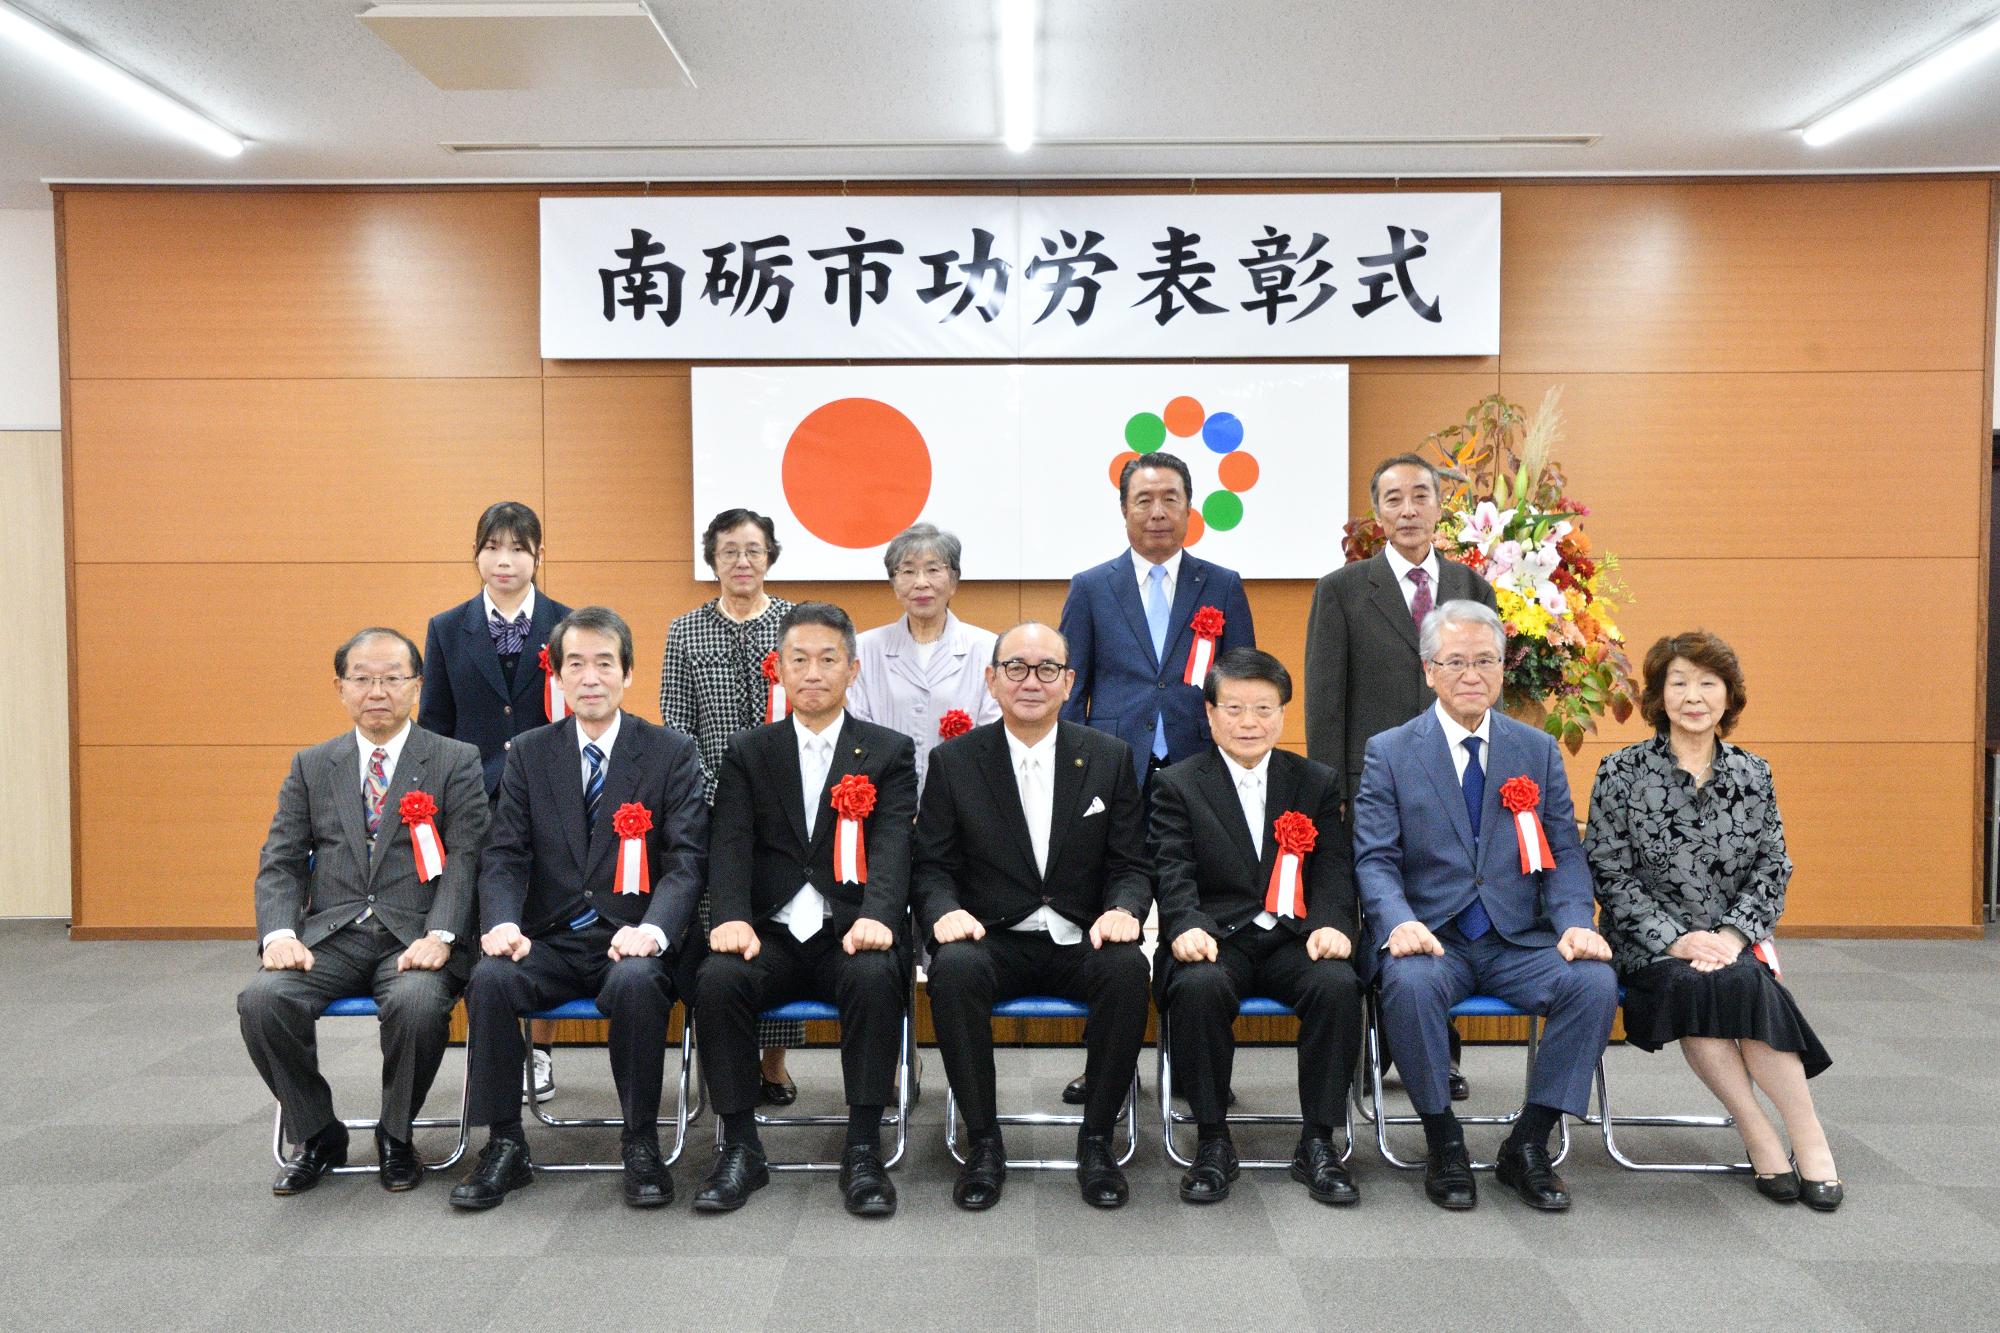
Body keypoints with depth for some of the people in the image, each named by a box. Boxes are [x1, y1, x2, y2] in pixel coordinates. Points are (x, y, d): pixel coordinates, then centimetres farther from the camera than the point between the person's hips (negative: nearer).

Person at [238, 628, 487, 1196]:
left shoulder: (455, 761, 4)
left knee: (417, 1002, -33)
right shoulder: (311, 766, 15)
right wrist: (279, 933, -9)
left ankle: (396, 1138, -4)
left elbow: (466, 857, -5)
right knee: (261, 999, -24)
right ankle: (317, 1135, 1)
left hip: (414, 938, -3)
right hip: (330, 935, 3)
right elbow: (280, 863, 10)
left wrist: (439, 935, -20)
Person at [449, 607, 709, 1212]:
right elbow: (505, 855, 4)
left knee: (635, 982, -34)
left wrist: (652, 928, -24)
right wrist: (503, 922, -17)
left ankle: (641, 1147, -15)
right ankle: (504, 1147, -9)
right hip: (551, 940, 3)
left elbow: (686, 859, -5)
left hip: (632, 939, -2)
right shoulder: (528, 754, 10)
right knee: (490, 977, -27)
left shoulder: (672, 753, 2)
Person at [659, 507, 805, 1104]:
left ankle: (775, 1062, 15)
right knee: (717, 929, 2)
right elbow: (676, 727, 4)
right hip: (712, 808, 1)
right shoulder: (685, 631, 7)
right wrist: (707, 797, -7)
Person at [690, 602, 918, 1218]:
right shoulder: (748, 753, 14)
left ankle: (863, 1150, -20)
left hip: (851, 934, -1)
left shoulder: (890, 752, 9)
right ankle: (741, 1147, -12)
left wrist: (876, 916, -27)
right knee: (717, 977, -28)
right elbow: (731, 845, 0)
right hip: (772, 932, 2)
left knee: (876, 977, -34)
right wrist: (732, 918, -21)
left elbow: (893, 845, -6)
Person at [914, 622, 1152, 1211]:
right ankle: (983, 1143, -14)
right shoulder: (953, 761, 4)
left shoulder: (1110, 757, 6)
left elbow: (1130, 865, 5)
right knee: (954, 968, -33)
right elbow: (932, 865, 2)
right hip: (992, 940, 0)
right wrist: (945, 911, -20)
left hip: (1082, 941, 1)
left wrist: (1122, 909, -18)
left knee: (1128, 968, -31)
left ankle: (1096, 1140, -12)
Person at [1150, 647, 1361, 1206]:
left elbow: (1333, 871, 5)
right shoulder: (1177, 785, 7)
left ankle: (1317, 1142, -12)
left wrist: (1331, 925, -16)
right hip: (1216, 940, -2)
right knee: (1199, 987, -34)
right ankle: (1213, 1141, -15)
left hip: (1293, 939, 2)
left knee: (1338, 986, -29)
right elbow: (1174, 873, -4)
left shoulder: (1318, 783, 14)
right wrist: (1187, 927, -25)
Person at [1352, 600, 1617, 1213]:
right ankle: (1444, 1143, -10)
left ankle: (1527, 1146, -6)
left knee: (1596, 982, -25)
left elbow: (1564, 852, 6)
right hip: (1431, 937, -2)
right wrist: (1399, 922, -25)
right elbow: (1375, 859, -5)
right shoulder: (1389, 752, 2)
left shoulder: (1539, 750, 10)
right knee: (1410, 984, -34)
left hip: (1520, 938, 3)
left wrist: (1576, 923, -13)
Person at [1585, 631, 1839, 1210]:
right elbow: (1610, 874, -4)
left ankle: (1809, 1140, -20)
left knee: (1743, 984, -31)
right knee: (1690, 985, -33)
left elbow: (1773, 868, 7)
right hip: (1649, 946, -2)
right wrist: (1676, 939, -15)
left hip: (1731, 943, 2)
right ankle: (1762, 1139, -20)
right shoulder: (1622, 772, 0)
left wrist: (1733, 934, -10)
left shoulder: (1753, 774, 10)